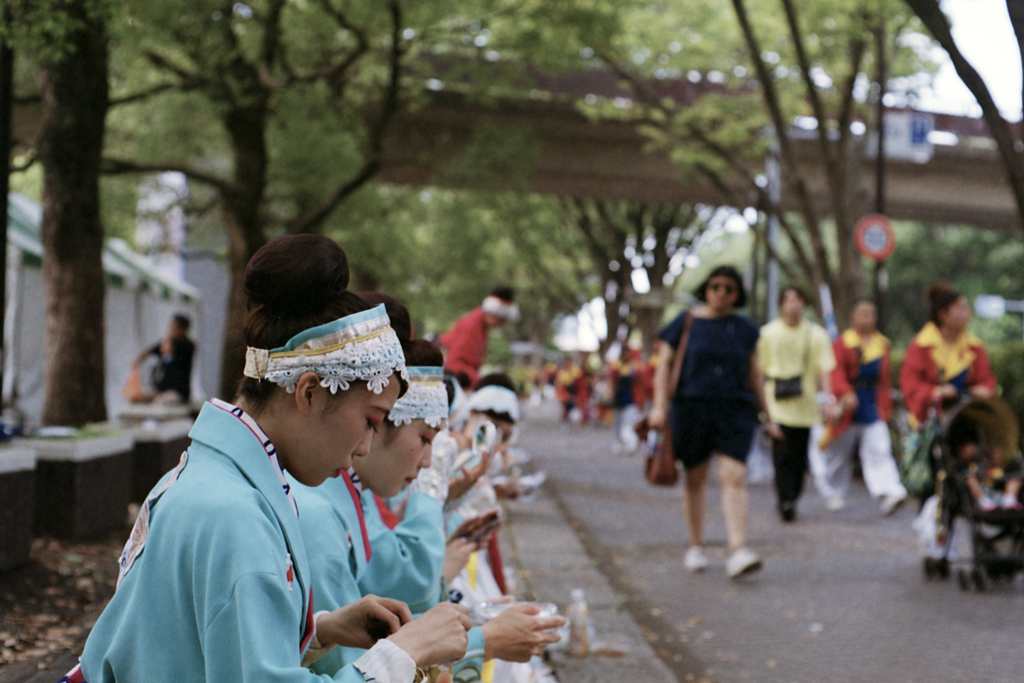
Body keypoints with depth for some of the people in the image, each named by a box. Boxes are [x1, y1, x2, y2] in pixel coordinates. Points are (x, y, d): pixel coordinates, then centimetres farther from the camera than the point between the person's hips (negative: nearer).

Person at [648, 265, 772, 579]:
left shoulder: (745, 329, 9)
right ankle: (696, 547, 24)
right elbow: (664, 364, 1)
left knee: (734, 476, -14)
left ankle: (738, 551, -23)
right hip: (692, 408, 0)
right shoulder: (686, 322, 2)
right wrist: (659, 405, -9)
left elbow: (754, 372, 15)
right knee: (695, 479, 8)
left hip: (735, 411, 1)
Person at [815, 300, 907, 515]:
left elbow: (886, 378, 15)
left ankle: (890, 493, -25)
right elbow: (836, 371, -15)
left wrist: (886, 407, 11)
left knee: (879, 450, -13)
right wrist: (845, 394, -32)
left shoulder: (882, 344, 10)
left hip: (874, 408, 2)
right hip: (848, 405, -2)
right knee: (840, 453, 10)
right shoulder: (842, 343, -2)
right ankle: (833, 494, 28)